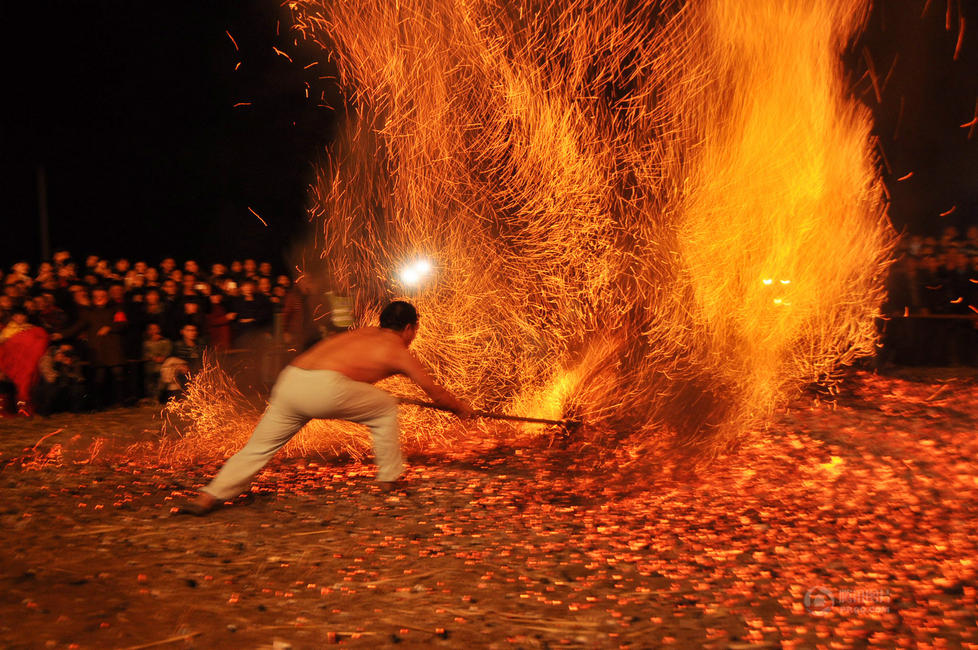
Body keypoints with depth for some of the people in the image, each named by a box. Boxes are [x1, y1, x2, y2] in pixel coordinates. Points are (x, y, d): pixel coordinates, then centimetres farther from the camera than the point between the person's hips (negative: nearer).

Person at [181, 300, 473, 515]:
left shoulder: (360, 333, 32)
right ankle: (389, 480, 25)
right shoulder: (397, 350, 17)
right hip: (325, 387, -6)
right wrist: (461, 408, 44)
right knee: (385, 408, 17)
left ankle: (207, 498, 6)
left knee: (258, 448, 15)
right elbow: (436, 394, 26)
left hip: (289, 381, 6)